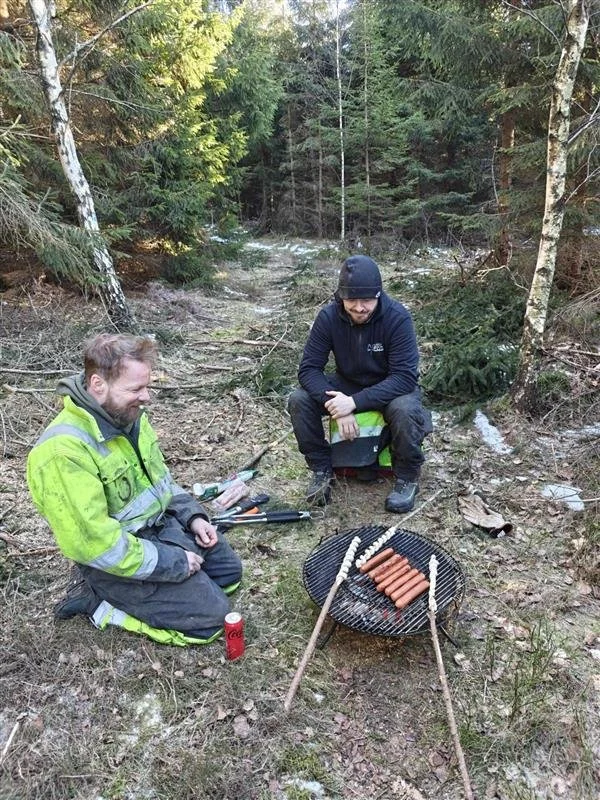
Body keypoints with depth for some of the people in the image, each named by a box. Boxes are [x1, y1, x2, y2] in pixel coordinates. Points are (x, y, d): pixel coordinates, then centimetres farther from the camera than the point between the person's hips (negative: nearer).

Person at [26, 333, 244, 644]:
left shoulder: (128, 414, -4)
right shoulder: (63, 451, -31)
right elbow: (94, 543, -29)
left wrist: (193, 516, 0)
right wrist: (173, 563, -22)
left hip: (161, 525, 9)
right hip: (116, 557, -8)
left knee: (229, 571, 17)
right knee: (210, 614, -9)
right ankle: (97, 600, 3)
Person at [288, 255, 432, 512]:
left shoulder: (397, 317, -26)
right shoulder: (329, 316, -18)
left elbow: (405, 376, -30)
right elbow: (309, 368, -18)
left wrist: (355, 402, -39)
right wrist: (337, 405, -35)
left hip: (390, 388, -3)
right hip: (347, 385, 3)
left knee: (404, 409, -36)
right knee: (299, 400, -21)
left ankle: (407, 478, -9)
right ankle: (321, 469, 0)